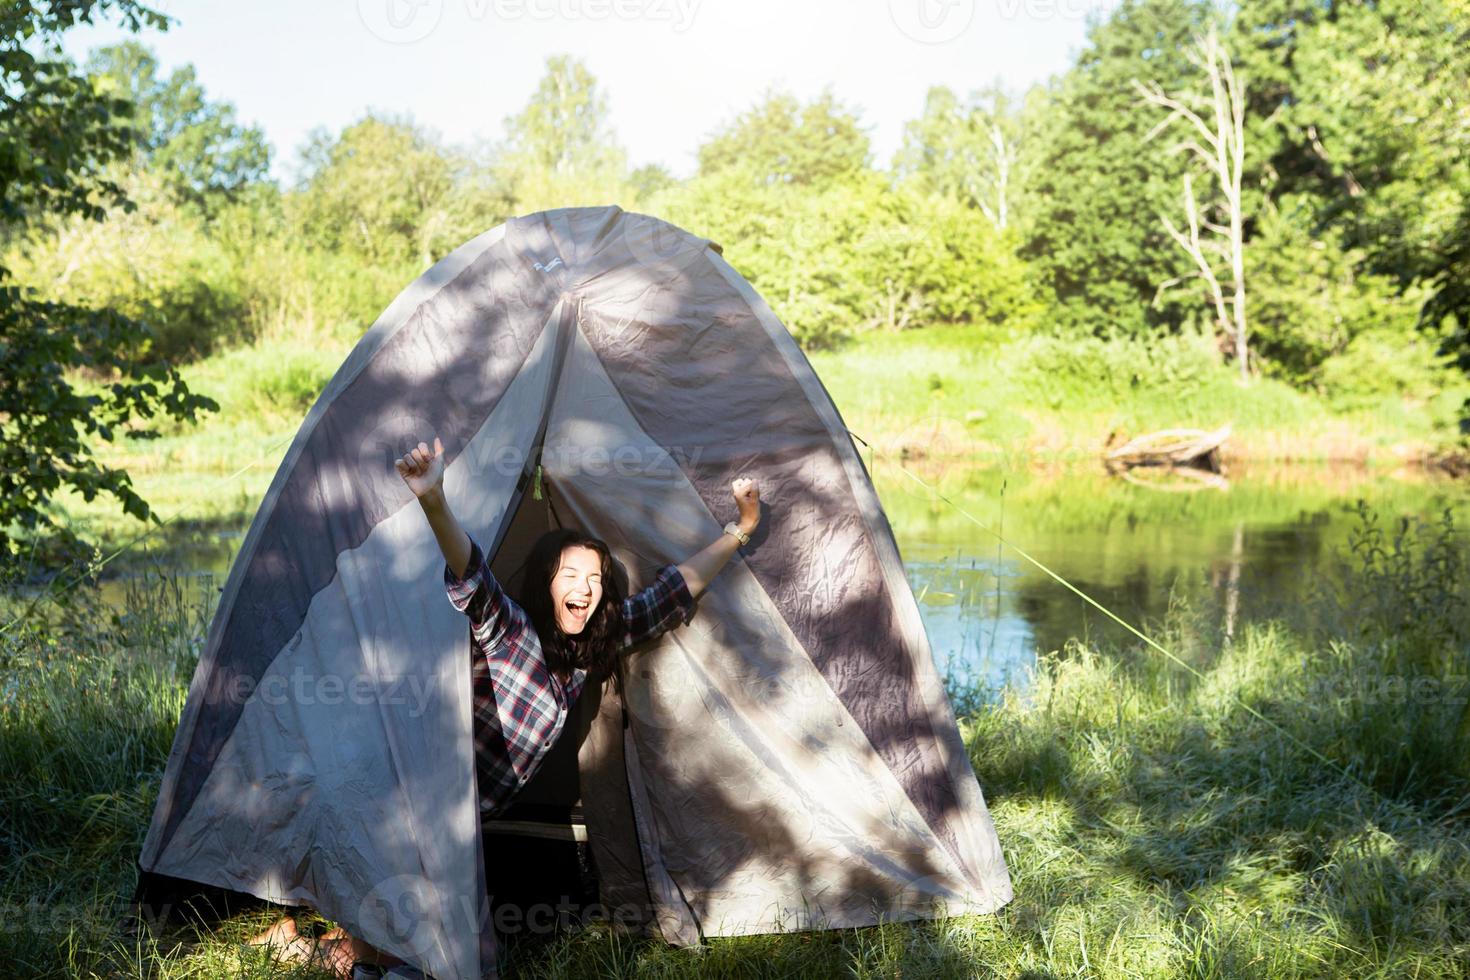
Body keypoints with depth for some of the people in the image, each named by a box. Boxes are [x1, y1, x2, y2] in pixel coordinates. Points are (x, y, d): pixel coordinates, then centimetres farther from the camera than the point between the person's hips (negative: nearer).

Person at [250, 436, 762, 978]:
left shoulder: (596, 643, 4)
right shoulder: (509, 630, -17)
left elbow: (672, 593, 9)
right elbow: (472, 576, -38)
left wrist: (739, 530, 7)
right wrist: (434, 503, -56)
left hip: (468, 813, 7)